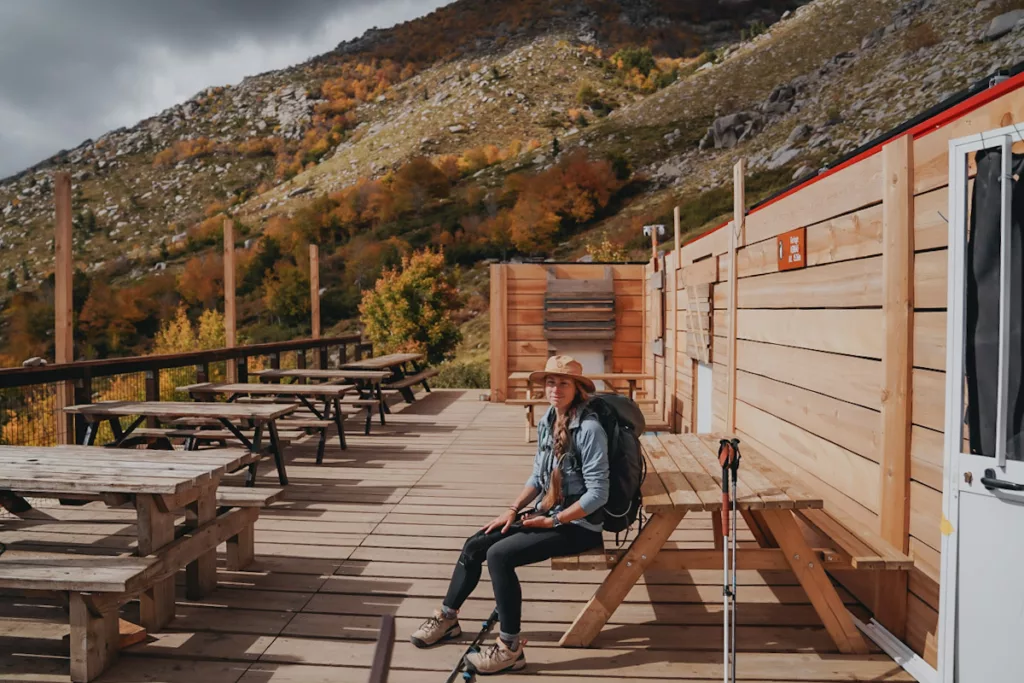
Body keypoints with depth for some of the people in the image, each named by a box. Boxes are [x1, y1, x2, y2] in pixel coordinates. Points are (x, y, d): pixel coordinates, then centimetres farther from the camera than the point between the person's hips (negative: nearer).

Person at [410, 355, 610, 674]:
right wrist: (513, 510, 1)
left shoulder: (589, 429, -21)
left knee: (499, 555, -22)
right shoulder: (546, 422, 4)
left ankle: (510, 649, -10)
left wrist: (552, 521, -20)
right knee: (474, 546, 2)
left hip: (578, 524, -8)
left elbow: (597, 494, -22)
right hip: (546, 513, 8)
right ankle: (447, 618, 21)